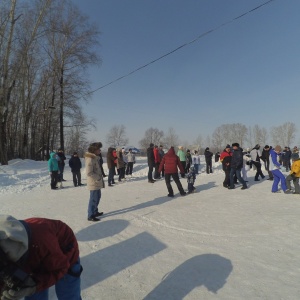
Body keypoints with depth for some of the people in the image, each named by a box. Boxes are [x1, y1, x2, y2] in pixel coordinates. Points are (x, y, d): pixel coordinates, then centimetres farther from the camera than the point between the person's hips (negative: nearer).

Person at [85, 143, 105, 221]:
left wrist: (100, 177, 11)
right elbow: (89, 173, -26)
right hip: (93, 183, -10)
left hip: (97, 182, 10)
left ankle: (95, 211, 34)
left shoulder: (95, 158, 10)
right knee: (93, 199, -1)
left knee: (97, 197, 20)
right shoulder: (90, 159, -21)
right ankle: (90, 215, 10)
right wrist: (98, 178, -18)